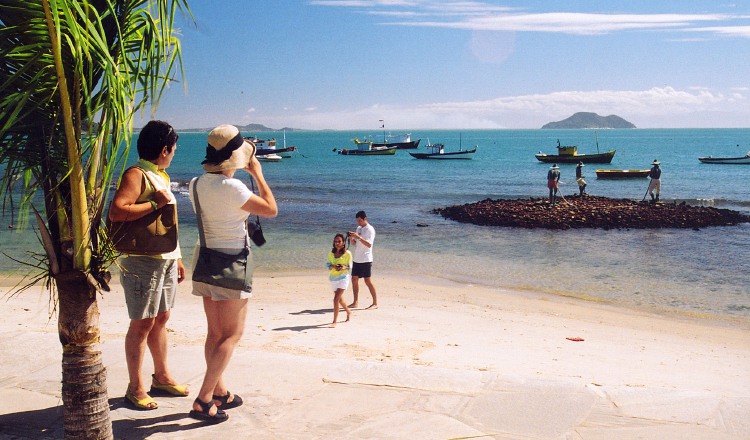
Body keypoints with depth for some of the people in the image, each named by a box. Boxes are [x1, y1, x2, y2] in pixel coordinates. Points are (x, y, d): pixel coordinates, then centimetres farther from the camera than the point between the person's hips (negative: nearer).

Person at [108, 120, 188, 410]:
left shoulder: (161, 176, 18)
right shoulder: (136, 175, -11)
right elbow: (116, 213, -25)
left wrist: (177, 258, 23)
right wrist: (156, 203, -20)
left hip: (166, 260, 9)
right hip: (143, 260, -9)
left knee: (161, 319, 15)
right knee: (142, 323, -3)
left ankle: (162, 378, 27)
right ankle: (135, 388, 7)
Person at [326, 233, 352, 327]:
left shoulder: (347, 253, -7)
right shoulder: (331, 253, 3)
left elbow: (350, 266, -1)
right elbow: (328, 265, 4)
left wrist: (344, 267, -22)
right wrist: (333, 266, -17)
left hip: (343, 277, -5)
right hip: (333, 278, 5)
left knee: (336, 299, -15)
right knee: (340, 299, 20)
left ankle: (334, 321, -9)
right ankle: (348, 312, 46)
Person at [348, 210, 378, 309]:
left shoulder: (370, 229, -9)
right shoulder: (358, 228, 14)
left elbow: (369, 244, -20)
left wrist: (358, 237, -27)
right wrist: (351, 238, -5)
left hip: (365, 259, -8)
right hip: (356, 259, 8)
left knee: (368, 281, -6)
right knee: (354, 279, 7)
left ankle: (375, 303, 0)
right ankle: (355, 302, 15)